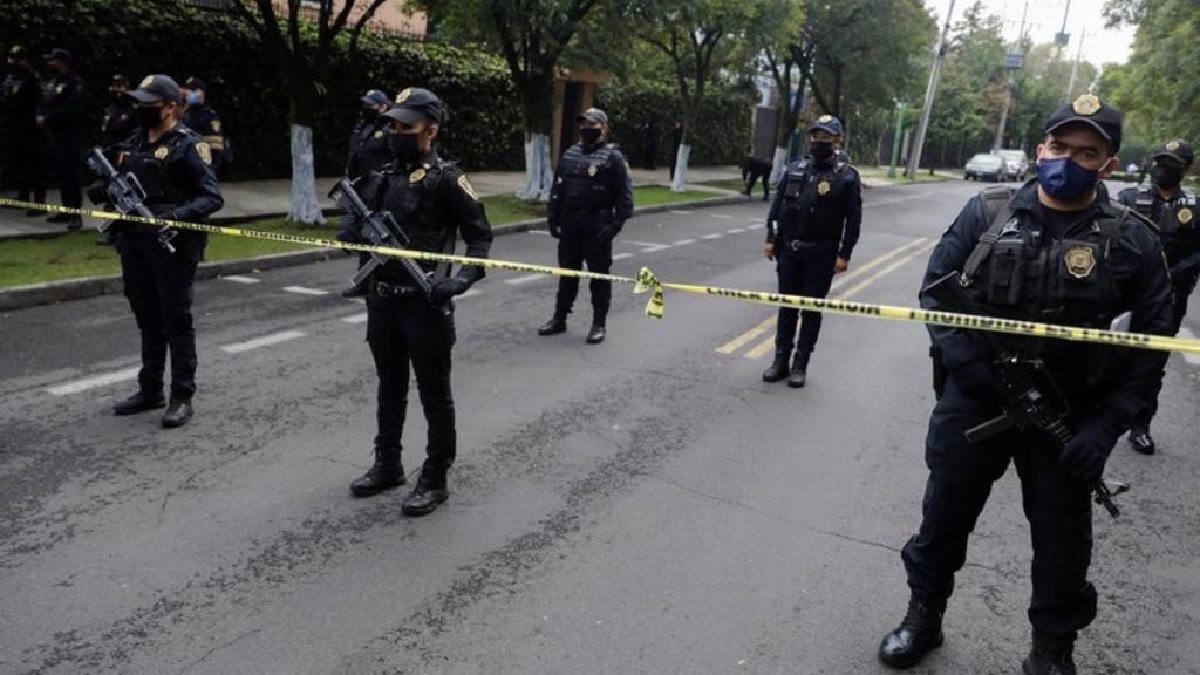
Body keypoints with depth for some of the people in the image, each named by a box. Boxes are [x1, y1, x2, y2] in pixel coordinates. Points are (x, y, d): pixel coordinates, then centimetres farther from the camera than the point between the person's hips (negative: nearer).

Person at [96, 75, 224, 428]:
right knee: (148, 320, 15)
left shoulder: (188, 146, -9)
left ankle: (182, 397, 6)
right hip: (135, 244, 7)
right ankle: (150, 390, 27)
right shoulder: (133, 144, 14)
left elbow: (212, 198, -15)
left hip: (174, 246, -7)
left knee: (176, 321, -1)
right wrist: (102, 191, 0)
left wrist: (177, 216, -29)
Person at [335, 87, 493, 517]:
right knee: (390, 389, 19)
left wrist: (465, 278, -21)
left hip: (426, 303, -6)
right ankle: (387, 466, 34)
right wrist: (352, 232, -9)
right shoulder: (381, 178, 10)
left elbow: (480, 235, -6)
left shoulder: (447, 179, -8)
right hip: (382, 301, 7)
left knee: (434, 393, 4)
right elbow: (355, 227, 15)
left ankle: (435, 480, 16)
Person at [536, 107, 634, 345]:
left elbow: (625, 195, -9)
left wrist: (615, 224, -16)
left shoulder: (613, 157, -5)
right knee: (567, 272, 13)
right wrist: (552, 217, 8)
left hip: (597, 227, -5)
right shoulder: (570, 154, 12)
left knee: (599, 274, 2)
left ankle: (599, 324, 12)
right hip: (569, 225, 5)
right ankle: (559, 318, 23)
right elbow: (557, 189, 15)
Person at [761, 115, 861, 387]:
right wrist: (771, 239, 4)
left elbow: (853, 219, -5)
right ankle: (781, 361, 19)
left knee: (811, 310, 4)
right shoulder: (794, 168, 6)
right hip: (788, 250, 3)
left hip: (821, 255, -3)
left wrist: (844, 255, -10)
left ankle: (800, 365, 13)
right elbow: (777, 206, 10)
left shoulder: (847, 176, -5)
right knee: (786, 307, 9)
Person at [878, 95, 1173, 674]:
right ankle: (923, 618, 38)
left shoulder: (1131, 241, -4)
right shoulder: (986, 214, -2)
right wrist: (961, 355, -16)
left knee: (1062, 544, 14)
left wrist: (1106, 425, -12)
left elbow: (1151, 341, -2)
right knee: (943, 520, 14)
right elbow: (936, 286, 0)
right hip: (974, 400, 1)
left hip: (1068, 419, 0)